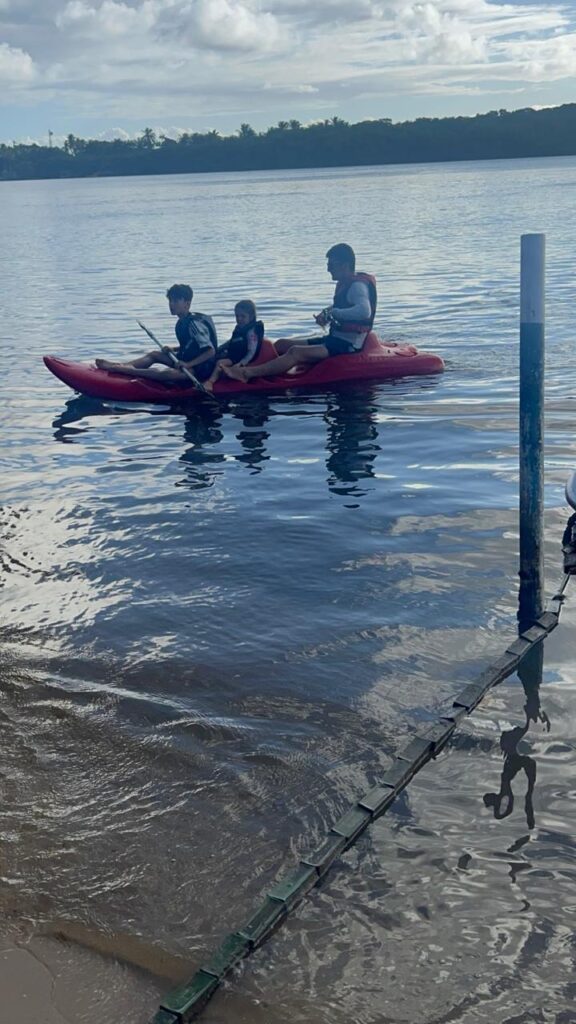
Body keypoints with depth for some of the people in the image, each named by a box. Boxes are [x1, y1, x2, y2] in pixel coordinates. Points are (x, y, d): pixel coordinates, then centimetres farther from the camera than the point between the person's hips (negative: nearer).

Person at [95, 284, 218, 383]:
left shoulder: (194, 324, -20)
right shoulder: (183, 322, 8)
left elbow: (211, 351, -26)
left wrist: (188, 364, -31)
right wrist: (171, 350, 5)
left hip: (201, 368, -10)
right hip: (188, 361, 10)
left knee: (168, 374, -34)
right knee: (154, 354, 10)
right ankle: (117, 366, 0)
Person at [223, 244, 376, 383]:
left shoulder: (358, 286, -16)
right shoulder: (343, 285, 15)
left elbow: (365, 311, -36)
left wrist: (333, 313, -31)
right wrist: (326, 314, 10)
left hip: (349, 345, -10)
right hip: (336, 339, 11)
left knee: (296, 352, -28)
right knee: (282, 344, 3)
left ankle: (247, 373, -37)